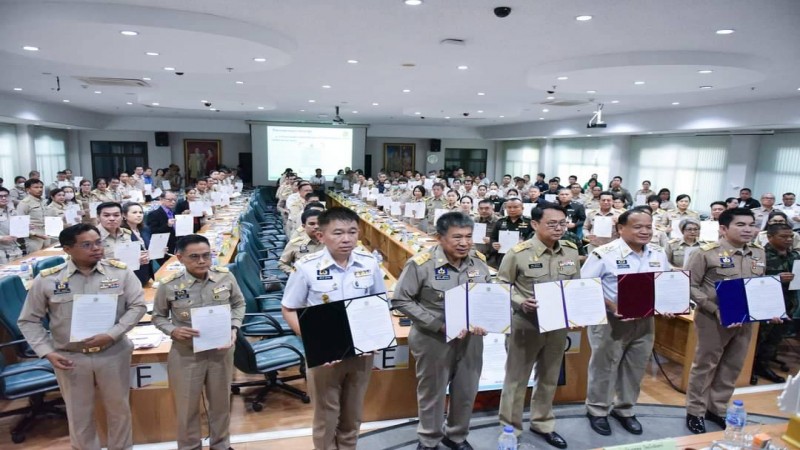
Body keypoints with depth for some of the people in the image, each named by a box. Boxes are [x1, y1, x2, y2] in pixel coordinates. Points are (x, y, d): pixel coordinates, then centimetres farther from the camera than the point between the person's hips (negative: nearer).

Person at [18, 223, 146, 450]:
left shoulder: (120, 272, -8)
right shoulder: (46, 279, -7)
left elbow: (138, 305, -7)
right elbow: (29, 321, 2)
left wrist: (112, 335, -18)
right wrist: (47, 352, -9)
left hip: (113, 354, 0)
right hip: (70, 358, 0)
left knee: (119, 409, 17)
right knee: (79, 415, 17)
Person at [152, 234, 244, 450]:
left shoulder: (226, 277, -9)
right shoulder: (169, 285, -14)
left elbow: (238, 304, 6)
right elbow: (158, 316, 2)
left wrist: (234, 328, -9)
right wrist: (173, 331, -17)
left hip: (221, 350, 2)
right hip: (185, 354, -2)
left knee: (221, 401, 20)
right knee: (187, 406, 15)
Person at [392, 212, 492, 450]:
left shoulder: (479, 261, -3)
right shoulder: (421, 264, -20)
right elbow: (401, 300, -16)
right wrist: (439, 324, -21)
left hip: (471, 337, 5)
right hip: (433, 339, -4)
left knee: (467, 391, 19)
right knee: (432, 392, 15)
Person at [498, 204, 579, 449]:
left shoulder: (571, 251, 0)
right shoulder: (518, 253, -16)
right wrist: (520, 302, -24)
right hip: (525, 324, -5)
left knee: (549, 377, 20)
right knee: (517, 378, 9)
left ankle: (542, 423, 41)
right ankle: (510, 428, 27)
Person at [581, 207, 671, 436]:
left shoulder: (659, 254, 5)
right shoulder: (604, 254, -16)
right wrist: (611, 306, -24)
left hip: (645, 321, 6)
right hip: (611, 321, -6)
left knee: (635, 369, 17)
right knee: (604, 367, 7)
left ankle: (624, 409, 36)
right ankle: (597, 411, 25)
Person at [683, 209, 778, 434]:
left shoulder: (759, 253, 7)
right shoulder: (707, 253, -14)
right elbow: (690, 286, -14)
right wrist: (716, 310, -20)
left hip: (745, 320, 6)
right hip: (713, 320, -6)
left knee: (733, 366, 16)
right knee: (705, 365, 6)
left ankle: (717, 409, 33)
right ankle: (695, 412, 21)